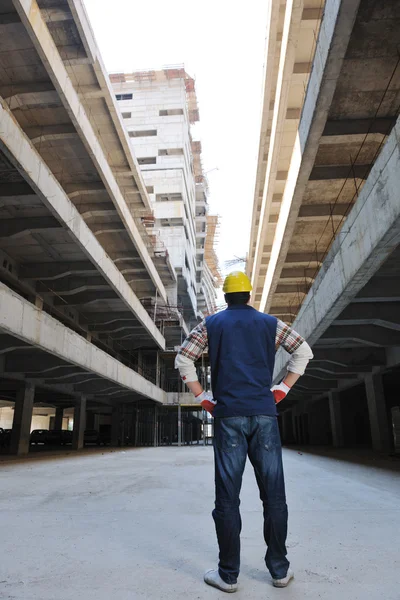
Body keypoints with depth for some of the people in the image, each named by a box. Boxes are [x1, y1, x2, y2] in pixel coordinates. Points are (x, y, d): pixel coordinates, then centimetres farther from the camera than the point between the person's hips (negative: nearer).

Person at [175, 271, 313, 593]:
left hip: (228, 413, -1)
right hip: (264, 413, 1)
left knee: (228, 495, 3)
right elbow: (304, 351, 6)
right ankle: (279, 569, 19)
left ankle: (228, 574, 11)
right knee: (273, 493, 9)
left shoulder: (212, 324, 8)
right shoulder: (270, 322, 10)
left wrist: (203, 398, 4)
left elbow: (183, 359, 1)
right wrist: (282, 390, 7)